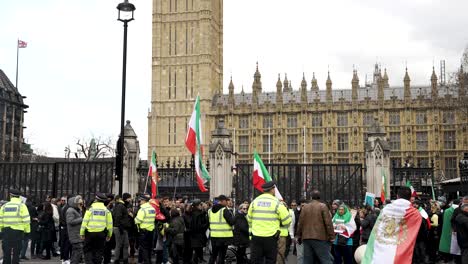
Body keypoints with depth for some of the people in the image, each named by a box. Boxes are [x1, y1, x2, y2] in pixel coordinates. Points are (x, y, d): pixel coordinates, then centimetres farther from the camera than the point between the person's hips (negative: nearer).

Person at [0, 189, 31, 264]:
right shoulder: (21, 206, -4)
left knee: (6, 252, 11)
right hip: (17, 231, -3)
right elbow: (26, 220, -9)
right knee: (16, 252, 3)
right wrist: (27, 230, -2)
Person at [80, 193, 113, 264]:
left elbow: (85, 222, -5)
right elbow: (109, 223, 4)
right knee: (99, 251, 10)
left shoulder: (90, 208, -2)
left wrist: (82, 233, -1)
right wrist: (109, 235, 13)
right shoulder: (106, 210, 5)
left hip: (90, 233, -2)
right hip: (101, 233, 2)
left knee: (88, 250, 11)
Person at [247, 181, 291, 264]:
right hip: (271, 238, -3)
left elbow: (249, 220, 13)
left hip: (256, 236, 3)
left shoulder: (254, 202, 6)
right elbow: (287, 221, -4)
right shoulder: (277, 203, -6)